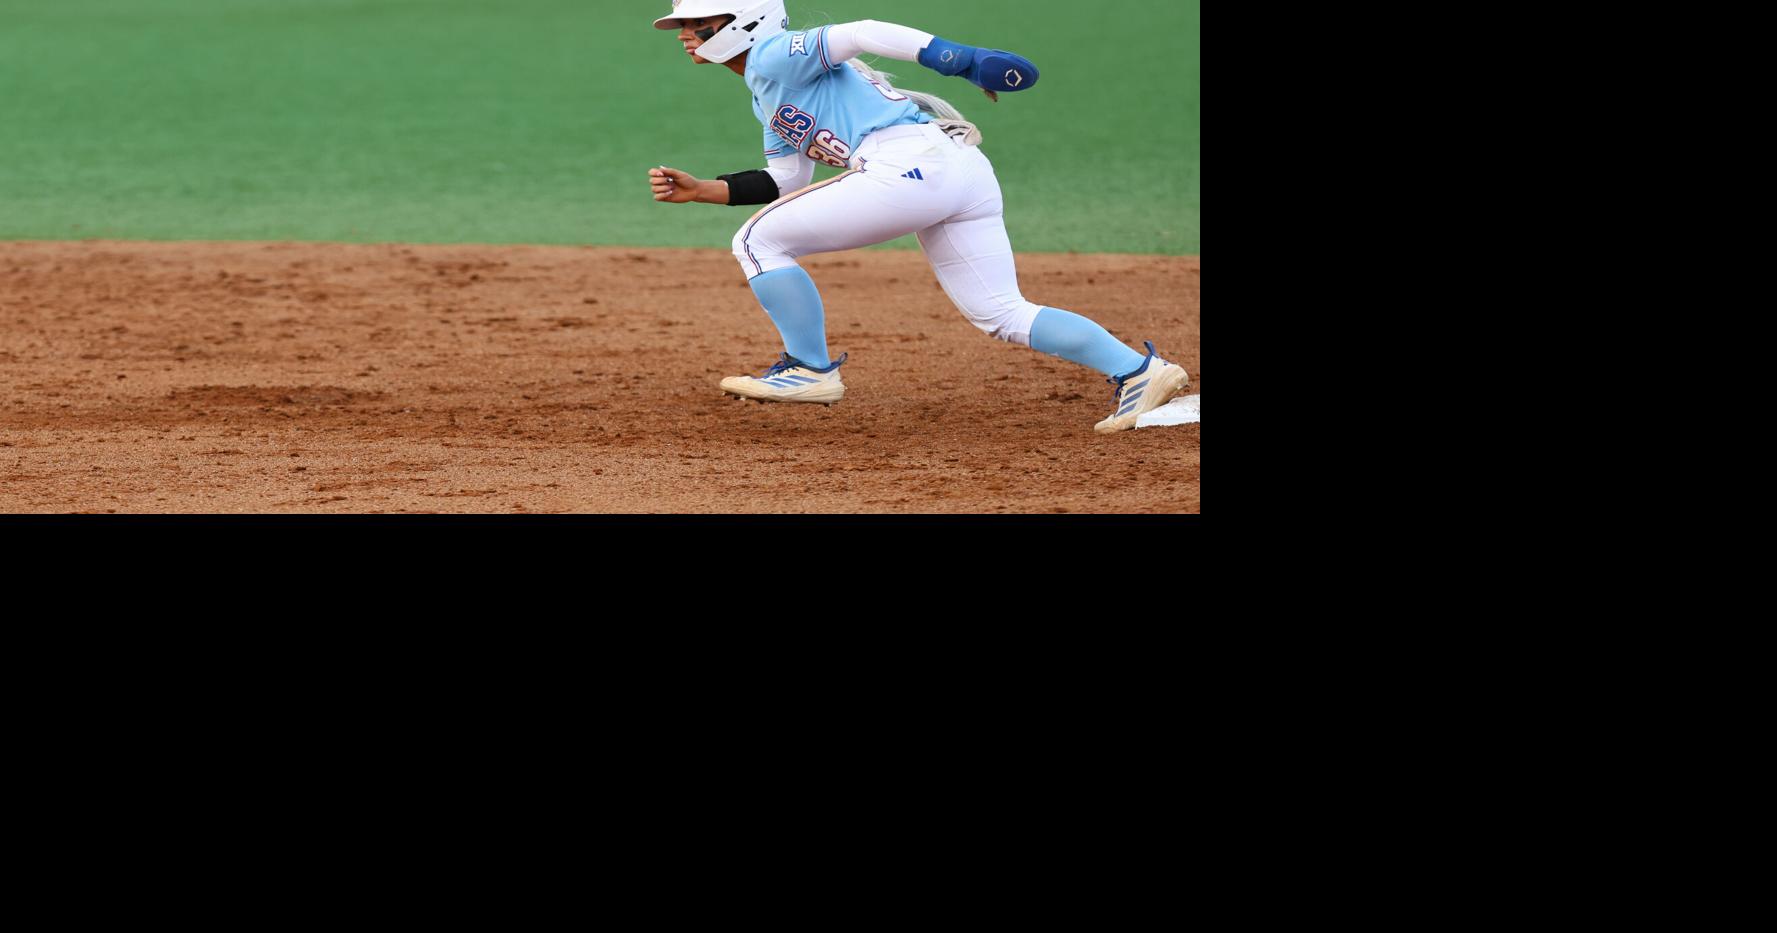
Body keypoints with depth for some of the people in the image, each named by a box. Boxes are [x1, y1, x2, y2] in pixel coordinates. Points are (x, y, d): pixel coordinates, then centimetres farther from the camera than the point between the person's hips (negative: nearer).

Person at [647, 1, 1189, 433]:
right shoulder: (768, 95, 30)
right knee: (1002, 315, 9)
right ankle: (1138, 371, 0)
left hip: (910, 165, -10)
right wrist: (700, 191, 23)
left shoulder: (776, 57, 1)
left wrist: (966, 61, -21)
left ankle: (811, 370, 3)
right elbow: (785, 183, 33)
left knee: (758, 242, -1)